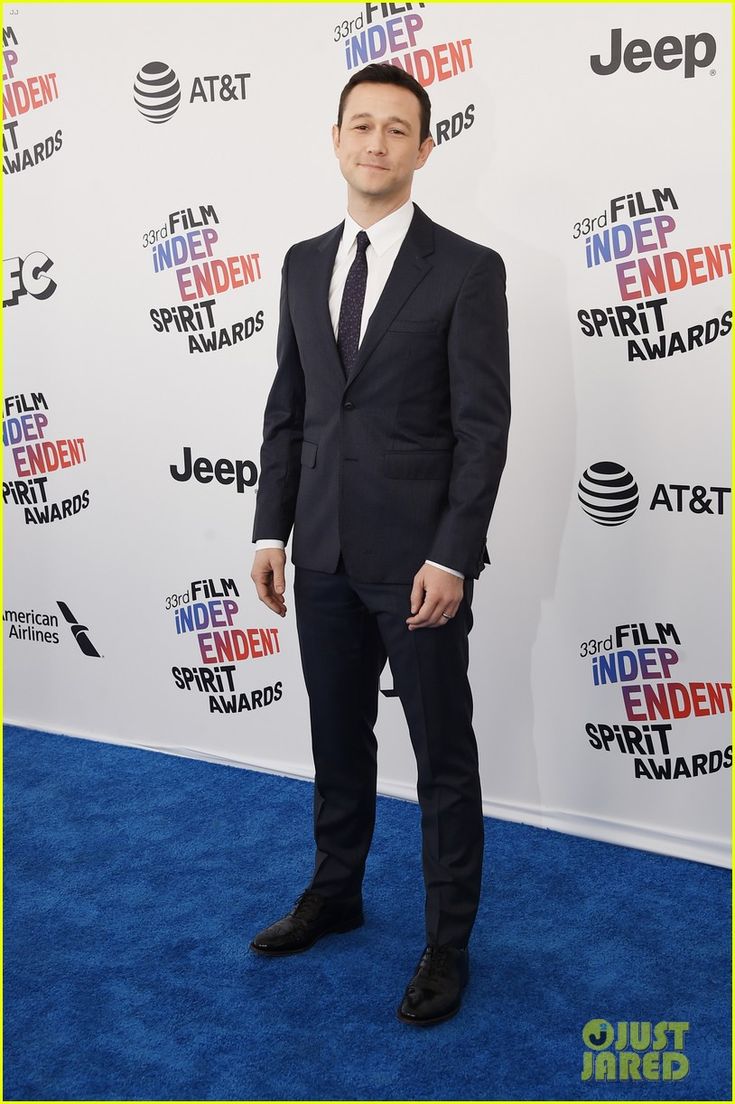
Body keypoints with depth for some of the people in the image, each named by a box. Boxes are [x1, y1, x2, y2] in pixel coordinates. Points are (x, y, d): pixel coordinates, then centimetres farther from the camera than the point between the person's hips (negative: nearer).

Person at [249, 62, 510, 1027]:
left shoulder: (468, 269, -7)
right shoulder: (303, 264, 9)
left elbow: (484, 427, -11)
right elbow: (287, 408, 11)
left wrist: (451, 558, -16)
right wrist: (272, 530, 6)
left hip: (418, 557, -5)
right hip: (324, 553, 5)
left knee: (444, 757, 7)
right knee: (338, 741, 19)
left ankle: (449, 942, 22)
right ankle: (335, 893, 39)